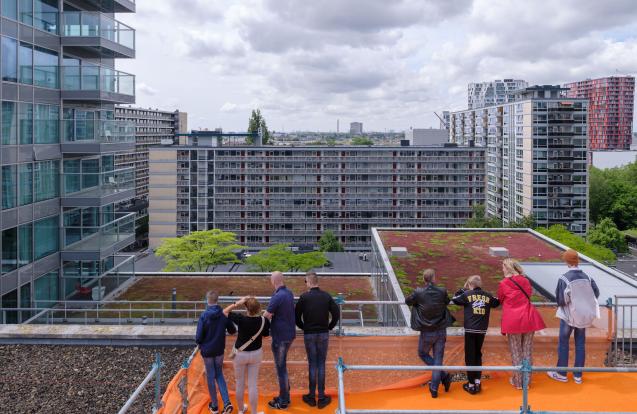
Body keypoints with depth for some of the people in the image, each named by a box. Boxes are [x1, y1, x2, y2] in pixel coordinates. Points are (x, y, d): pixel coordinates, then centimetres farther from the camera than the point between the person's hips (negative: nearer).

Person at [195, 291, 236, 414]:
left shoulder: (204, 316, -19)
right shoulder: (224, 314, -10)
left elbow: (198, 337, -17)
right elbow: (232, 331, 1)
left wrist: (199, 343, 6)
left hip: (207, 350, -3)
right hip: (219, 350, 3)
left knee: (210, 377, 11)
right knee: (219, 375, 18)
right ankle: (227, 403, 4)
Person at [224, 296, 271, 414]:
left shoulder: (241, 319, -26)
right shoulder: (264, 320, -17)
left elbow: (225, 312, -13)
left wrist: (238, 303, -17)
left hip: (241, 354, -2)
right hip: (256, 354, 2)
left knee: (240, 383, 17)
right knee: (253, 384, 12)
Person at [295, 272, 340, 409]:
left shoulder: (304, 297, -8)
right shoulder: (326, 296, -3)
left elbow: (297, 316, -5)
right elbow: (336, 314, -4)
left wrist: (303, 327, 11)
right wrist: (330, 327, 9)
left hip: (309, 334, -1)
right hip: (323, 334, 1)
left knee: (312, 365, 7)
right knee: (321, 365, 7)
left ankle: (311, 397, 15)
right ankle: (321, 398, 10)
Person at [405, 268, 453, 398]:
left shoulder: (418, 293, -14)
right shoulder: (442, 291, -9)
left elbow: (407, 301, 4)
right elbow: (447, 302, 11)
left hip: (426, 332, -2)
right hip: (441, 331, 2)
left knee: (423, 354, 20)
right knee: (438, 359, 10)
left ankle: (444, 375, 8)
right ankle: (434, 389, 11)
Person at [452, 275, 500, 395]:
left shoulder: (467, 294, -5)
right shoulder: (488, 296, 4)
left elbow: (454, 299, 8)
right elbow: (496, 303, 21)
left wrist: (463, 289, 14)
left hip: (470, 330, -3)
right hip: (482, 331, 3)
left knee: (470, 357, 2)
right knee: (478, 355, 17)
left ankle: (471, 385, 4)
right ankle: (477, 382, 13)